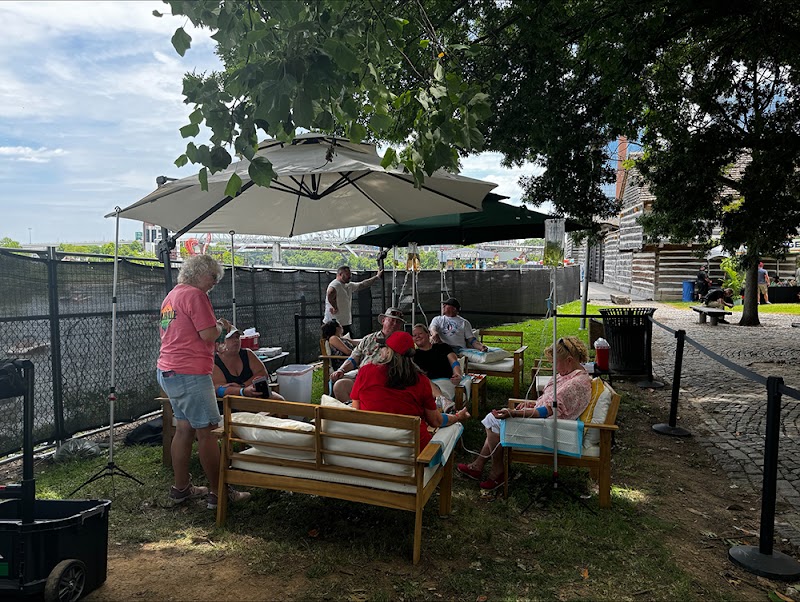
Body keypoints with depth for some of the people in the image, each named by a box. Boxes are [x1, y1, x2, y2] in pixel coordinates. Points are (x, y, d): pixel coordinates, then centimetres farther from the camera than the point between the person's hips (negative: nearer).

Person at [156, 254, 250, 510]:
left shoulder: (171, 296, 17)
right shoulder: (195, 295, -13)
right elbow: (209, 335, -20)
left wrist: (214, 326, 20)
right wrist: (220, 326, 2)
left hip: (168, 371, 10)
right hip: (190, 373, -10)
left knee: (184, 428, 16)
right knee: (207, 431, -4)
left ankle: (181, 488, 23)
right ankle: (217, 493, 2)